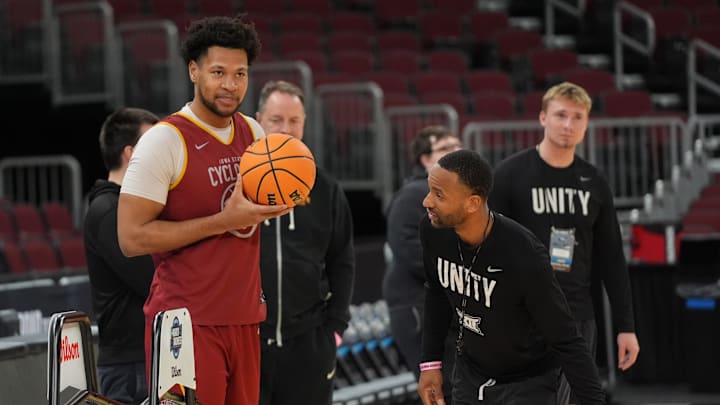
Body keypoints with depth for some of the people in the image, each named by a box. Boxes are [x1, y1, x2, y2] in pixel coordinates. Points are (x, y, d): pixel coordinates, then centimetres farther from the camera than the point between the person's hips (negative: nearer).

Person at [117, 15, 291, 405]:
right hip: (187, 324, -7)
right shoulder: (165, 140, -10)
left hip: (245, 319, 7)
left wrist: (275, 204, 4)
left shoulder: (253, 132, 11)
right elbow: (132, 237, -16)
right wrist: (223, 220, -17)